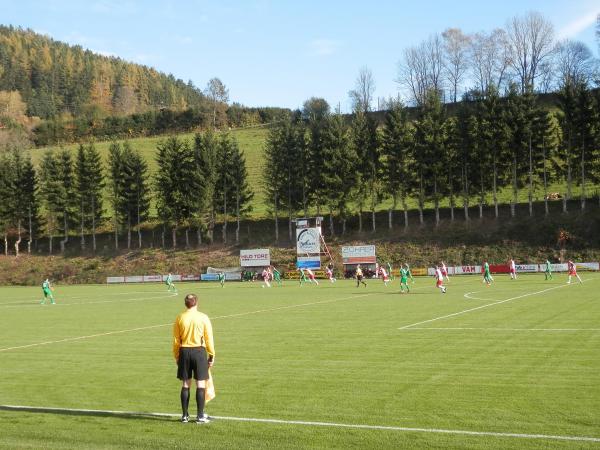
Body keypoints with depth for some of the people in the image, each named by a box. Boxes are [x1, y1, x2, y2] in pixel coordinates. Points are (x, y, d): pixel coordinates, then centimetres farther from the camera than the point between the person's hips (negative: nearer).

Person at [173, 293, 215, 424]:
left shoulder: (180, 318, 0)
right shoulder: (203, 317, -5)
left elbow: (176, 340, 4)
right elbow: (209, 338, -3)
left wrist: (177, 356, 13)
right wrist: (212, 355, 7)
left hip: (184, 351, 2)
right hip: (199, 351, -2)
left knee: (185, 384, 9)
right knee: (201, 384, 3)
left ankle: (185, 415, 14)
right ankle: (200, 416, 3)